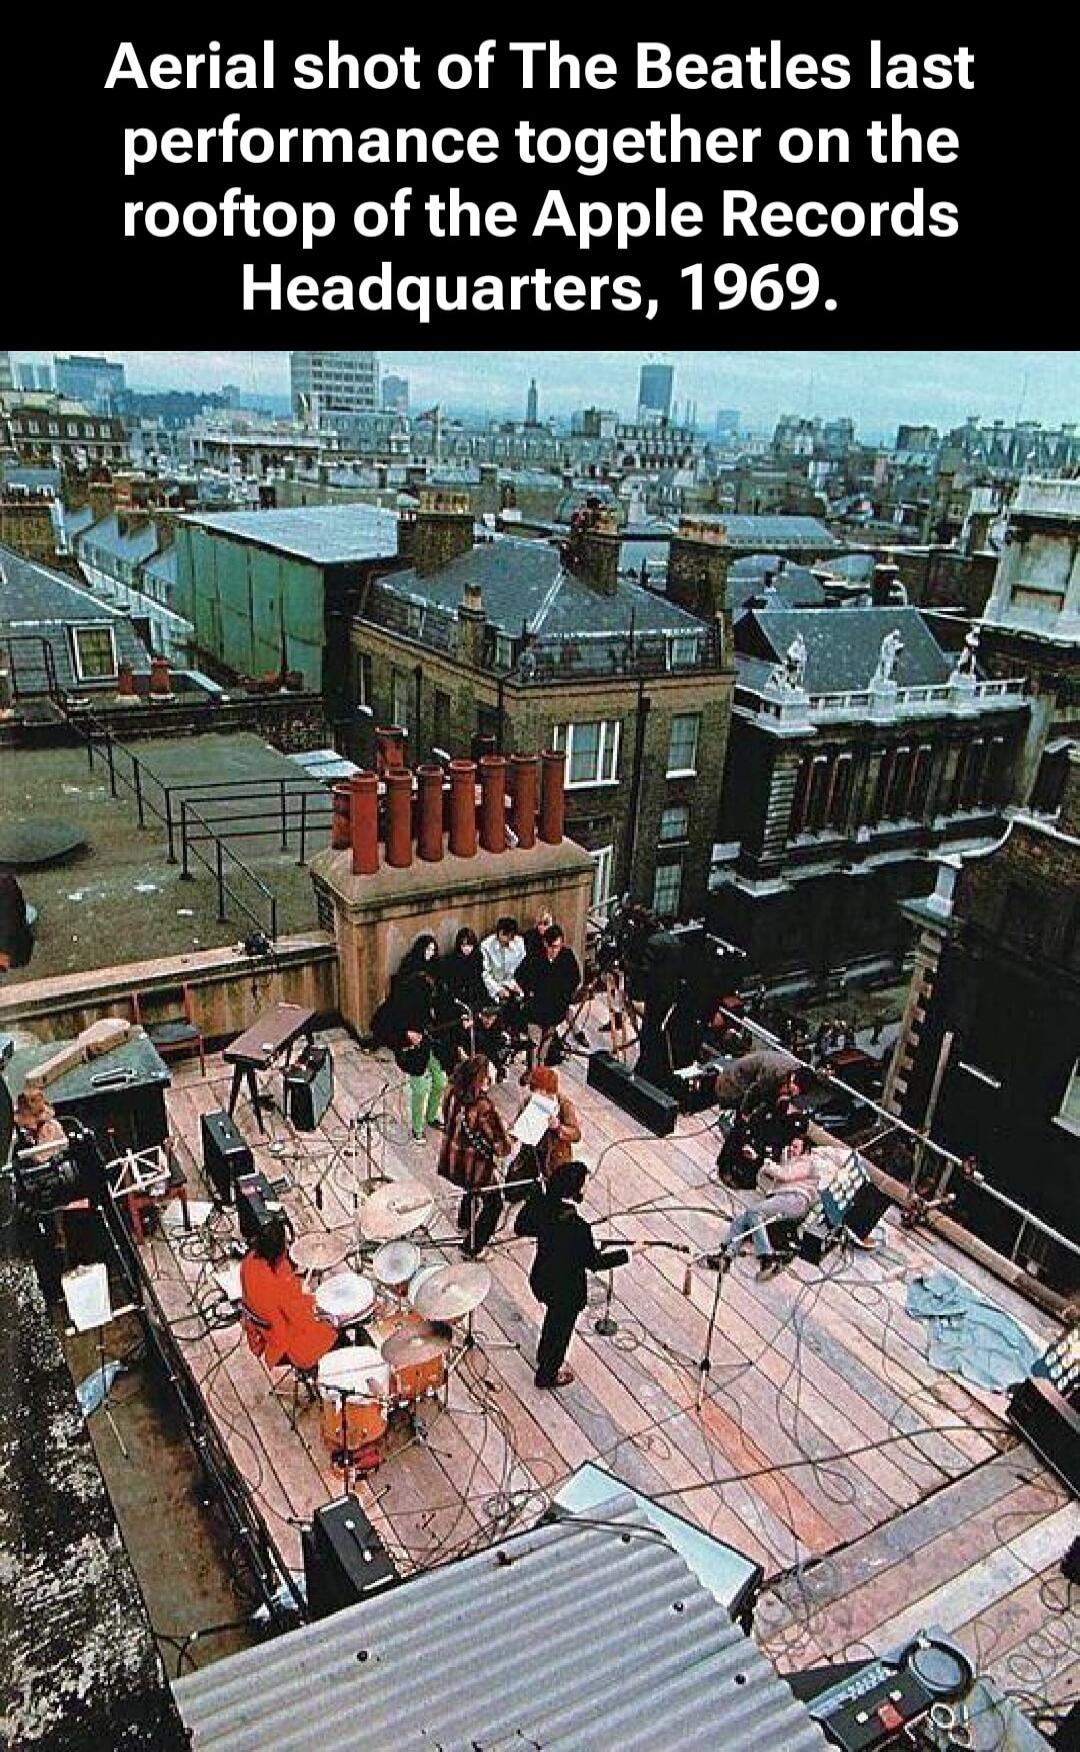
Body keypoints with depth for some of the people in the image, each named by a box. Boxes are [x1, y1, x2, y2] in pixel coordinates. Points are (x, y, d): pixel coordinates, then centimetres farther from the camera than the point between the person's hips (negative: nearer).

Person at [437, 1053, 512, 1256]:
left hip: (449, 1163, 7)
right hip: (472, 1169, -7)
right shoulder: (483, 1106, -32)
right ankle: (471, 1248, 29)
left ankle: (464, 1221, 58)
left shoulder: (452, 1092, -11)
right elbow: (503, 1148, -27)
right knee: (494, 1203, 20)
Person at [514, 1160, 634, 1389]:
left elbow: (520, 1227, -1)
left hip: (540, 1280, 6)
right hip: (566, 1290, -6)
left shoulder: (541, 1205, -17)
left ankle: (544, 1360, 58)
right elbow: (595, 1262, -24)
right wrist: (629, 1252, -16)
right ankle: (547, 1375, 46)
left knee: (554, 1318, 34)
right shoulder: (577, 1226, -37)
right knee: (561, 1328, 22)